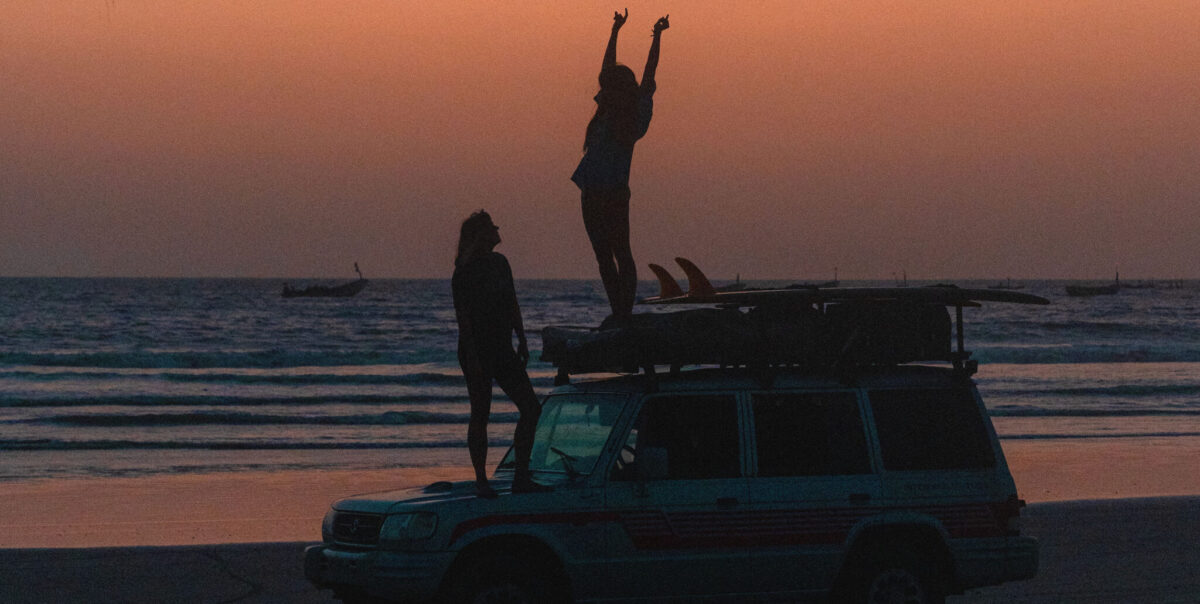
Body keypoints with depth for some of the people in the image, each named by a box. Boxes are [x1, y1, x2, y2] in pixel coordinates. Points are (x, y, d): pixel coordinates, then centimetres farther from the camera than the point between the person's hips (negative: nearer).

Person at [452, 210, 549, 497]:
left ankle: (521, 478, 6)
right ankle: (481, 481, 7)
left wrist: (522, 341, 14)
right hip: (477, 352, -7)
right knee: (480, 416, -1)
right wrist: (472, 356, -20)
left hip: (502, 350, 7)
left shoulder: (499, 263, 12)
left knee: (531, 408, 1)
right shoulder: (465, 271, -11)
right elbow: (462, 315, -15)